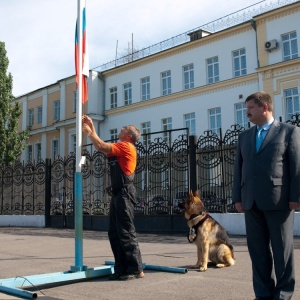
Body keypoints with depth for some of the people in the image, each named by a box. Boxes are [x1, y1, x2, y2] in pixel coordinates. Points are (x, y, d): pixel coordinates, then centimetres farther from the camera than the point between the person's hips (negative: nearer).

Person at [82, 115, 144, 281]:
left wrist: (89, 132, -2)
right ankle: (121, 269, 13)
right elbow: (102, 146, 25)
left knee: (126, 232, -8)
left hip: (124, 194, -10)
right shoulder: (121, 148, 20)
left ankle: (136, 269, -3)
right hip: (118, 194, 10)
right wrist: (91, 128, 23)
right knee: (114, 233, 9)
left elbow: (102, 146, -15)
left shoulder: (126, 146, -8)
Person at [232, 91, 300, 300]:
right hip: (251, 202, 5)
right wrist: (237, 197, 6)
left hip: (278, 200, -5)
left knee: (282, 249, 3)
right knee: (257, 249, 7)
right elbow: (239, 168, 13)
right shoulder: (244, 136, 17)